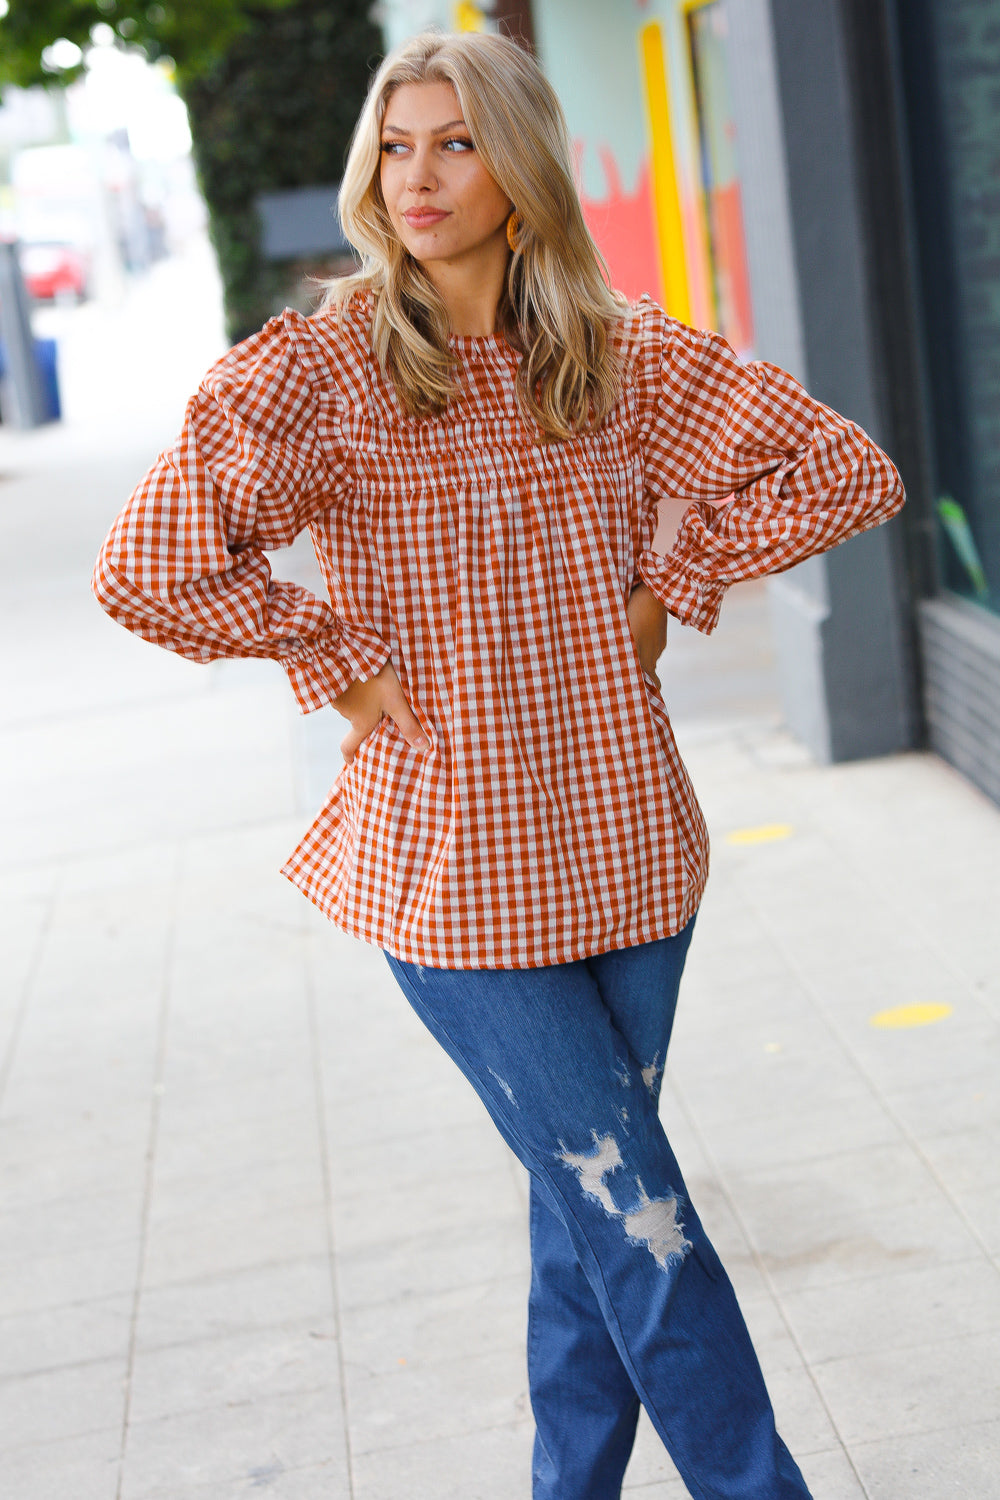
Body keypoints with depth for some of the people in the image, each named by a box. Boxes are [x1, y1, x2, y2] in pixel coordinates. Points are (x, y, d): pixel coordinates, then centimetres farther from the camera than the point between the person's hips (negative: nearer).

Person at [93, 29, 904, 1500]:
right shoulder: (316, 368, -9)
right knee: (642, 1222, -1)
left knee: (590, 1214, 15)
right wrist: (340, 661, -13)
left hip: (623, 844, 4)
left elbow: (847, 469, 6)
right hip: (454, 870, -4)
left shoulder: (619, 355, 2)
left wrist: (671, 587, 0)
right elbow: (149, 569, -19)